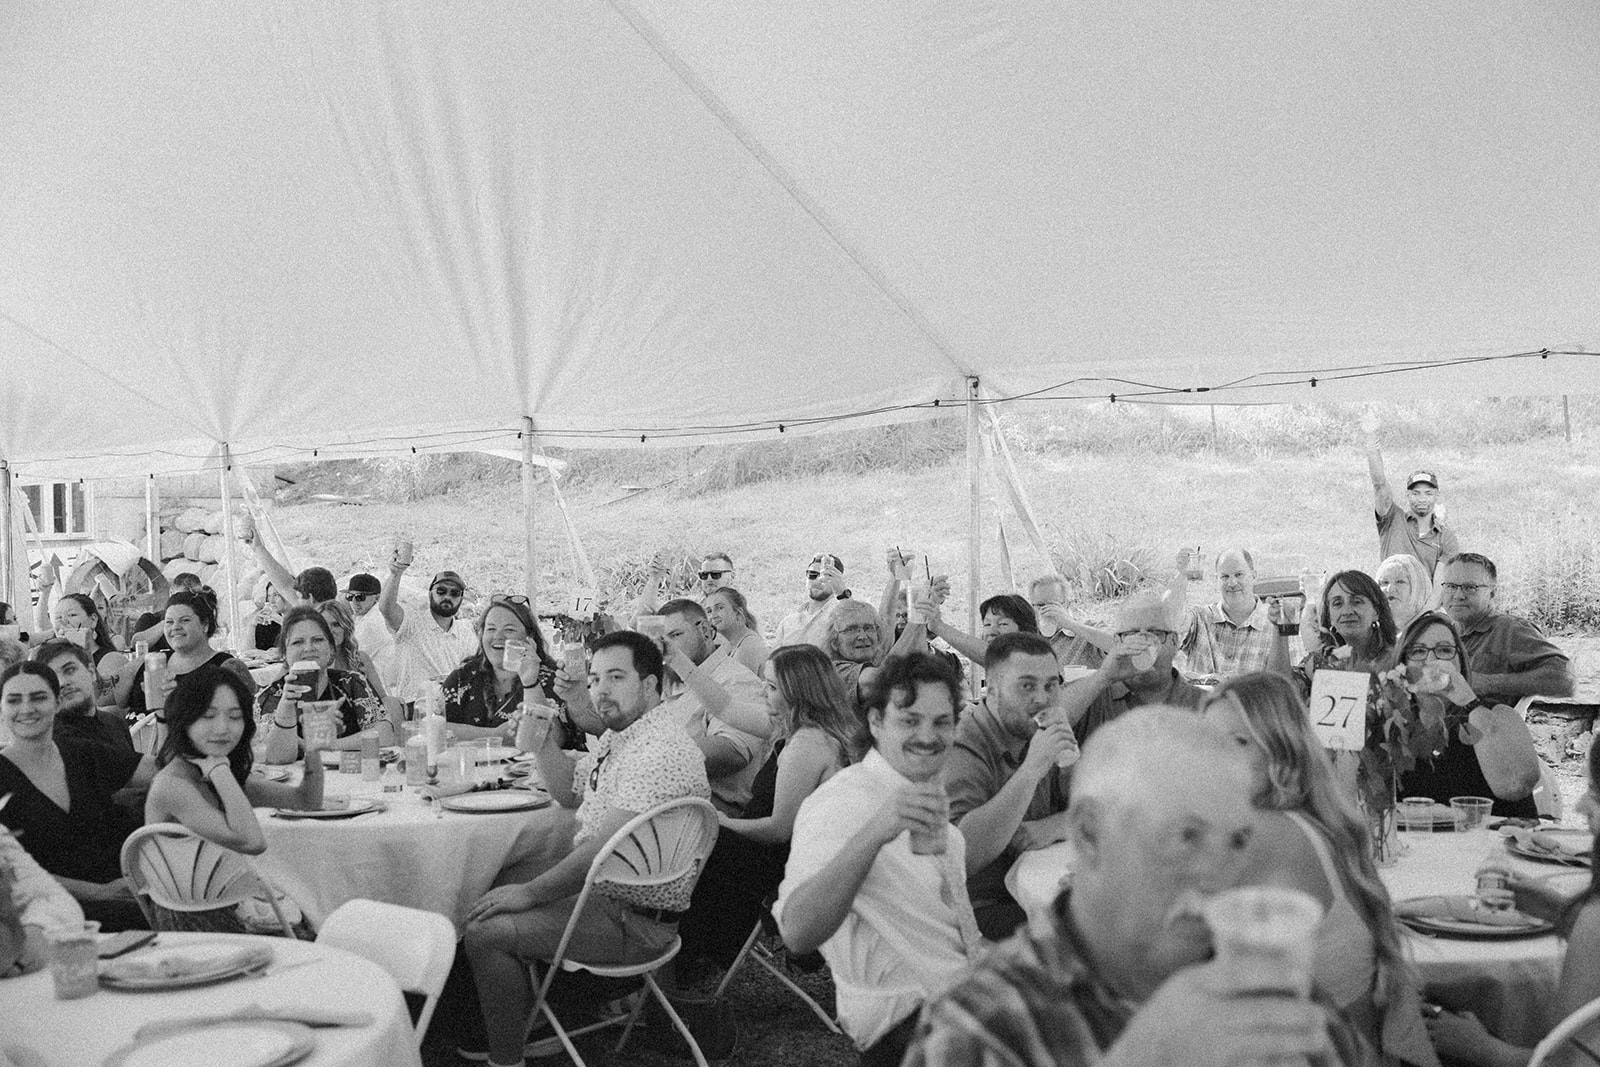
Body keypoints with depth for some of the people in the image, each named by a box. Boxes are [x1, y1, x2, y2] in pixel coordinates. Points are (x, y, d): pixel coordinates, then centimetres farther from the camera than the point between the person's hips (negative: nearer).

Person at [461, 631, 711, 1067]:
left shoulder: (660, 751, -24)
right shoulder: (617, 736, 9)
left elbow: (606, 847, -27)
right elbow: (570, 794, 21)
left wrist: (531, 892, -19)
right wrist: (541, 740, 4)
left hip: (634, 919, -10)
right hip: (596, 885, 10)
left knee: (486, 932, -15)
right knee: (488, 893, 16)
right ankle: (532, 1026, 22)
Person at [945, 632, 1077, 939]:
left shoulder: (1040, 734, 9)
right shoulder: (960, 748, -16)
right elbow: (960, 854, -31)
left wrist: (1053, 826, -16)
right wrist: (1031, 770, -30)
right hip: (983, 911, -7)